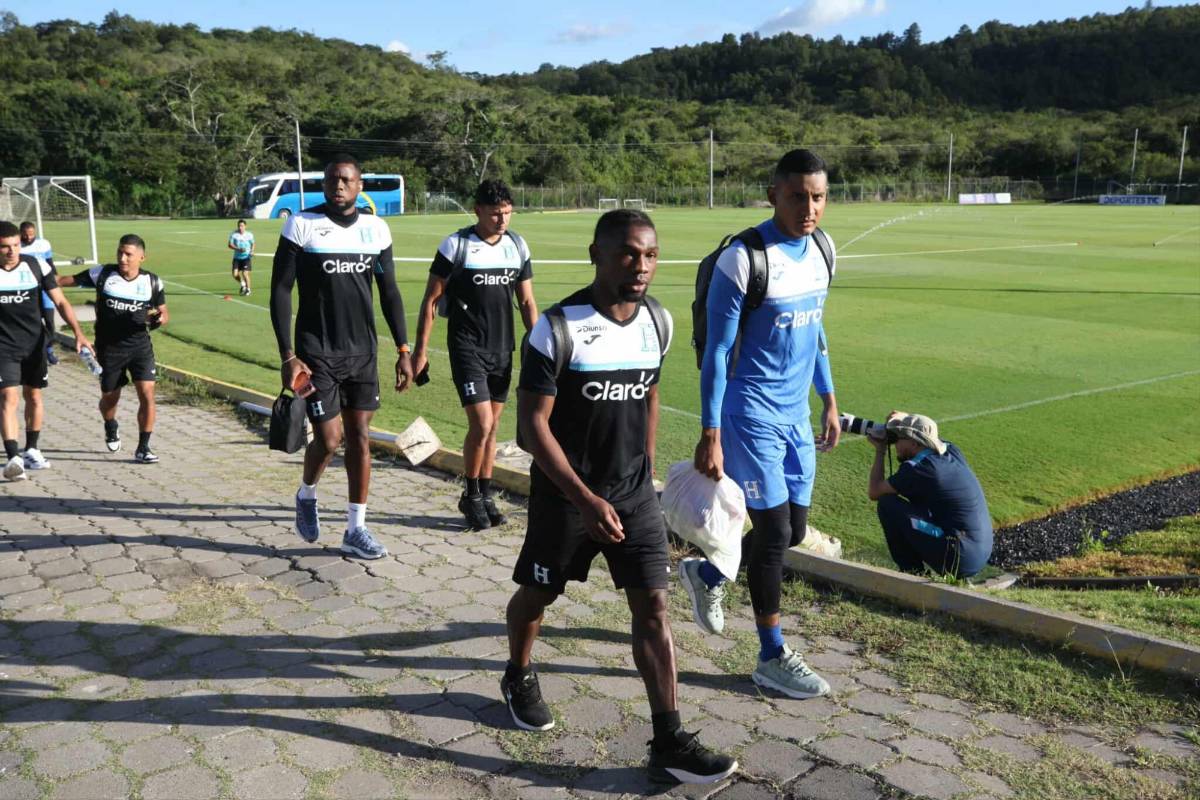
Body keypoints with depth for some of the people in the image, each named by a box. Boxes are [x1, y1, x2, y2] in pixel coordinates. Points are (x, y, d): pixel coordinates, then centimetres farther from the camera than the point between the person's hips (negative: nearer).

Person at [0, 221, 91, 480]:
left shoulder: (36, 265, -7)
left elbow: (60, 302, -3)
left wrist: (78, 333, -12)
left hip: (35, 342, 2)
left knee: (33, 395, 13)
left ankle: (31, 450, 29)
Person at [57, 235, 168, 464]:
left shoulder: (152, 282, -3)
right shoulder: (103, 274, -6)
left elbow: (163, 311, 7)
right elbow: (67, 280, 1)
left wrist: (159, 319, -15)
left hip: (140, 345, 0)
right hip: (109, 348, 0)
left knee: (147, 394, -11)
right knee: (109, 397, 13)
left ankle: (143, 448, 2)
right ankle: (111, 427, 48)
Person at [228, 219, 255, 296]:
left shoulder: (249, 235, -1)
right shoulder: (234, 234, -4)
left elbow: (253, 244, 14)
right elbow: (230, 245, -8)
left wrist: (252, 251, -4)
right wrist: (238, 249, -23)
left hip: (246, 257, -2)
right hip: (237, 257, 2)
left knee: (245, 274, -12)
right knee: (235, 274, -4)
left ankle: (248, 289, 8)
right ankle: (242, 284, 27)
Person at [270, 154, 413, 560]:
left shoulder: (376, 229, 5)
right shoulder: (301, 225, -6)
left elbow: (389, 292, 10)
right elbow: (280, 291, -6)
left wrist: (403, 350, 4)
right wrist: (287, 355, -13)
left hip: (363, 352, 4)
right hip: (317, 353, -4)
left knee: (360, 437, 5)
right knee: (329, 439, -5)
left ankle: (356, 529, 15)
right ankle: (306, 495, 28)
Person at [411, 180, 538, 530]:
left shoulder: (517, 246, 5)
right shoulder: (456, 245, -8)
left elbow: (527, 302, 11)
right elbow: (431, 299, -4)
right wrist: (421, 349, -6)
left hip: (502, 349, 5)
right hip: (467, 347, -5)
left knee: (491, 426, 11)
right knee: (481, 424, -11)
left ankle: (485, 495, 24)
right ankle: (471, 496, 9)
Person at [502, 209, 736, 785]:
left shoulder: (658, 323, -1)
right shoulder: (558, 329, -19)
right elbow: (534, 424, -18)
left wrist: (645, 472, 15)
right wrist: (585, 499, -24)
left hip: (635, 494, 4)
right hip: (564, 494, -4)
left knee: (653, 607, -1)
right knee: (538, 592, 16)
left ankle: (669, 743, 6)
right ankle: (519, 677, 46)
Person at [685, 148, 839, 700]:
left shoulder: (821, 251, 5)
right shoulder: (743, 260, -18)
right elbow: (717, 352, -15)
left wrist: (829, 400, 18)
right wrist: (710, 436, -16)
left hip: (796, 415, 8)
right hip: (752, 415, -8)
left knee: (794, 531, 13)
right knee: (775, 532, -3)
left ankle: (705, 574, 37)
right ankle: (772, 657, 15)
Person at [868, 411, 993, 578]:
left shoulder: (918, 469, -16)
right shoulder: (951, 452, 7)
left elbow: (874, 492, -3)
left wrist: (880, 451, 7)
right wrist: (906, 418, 16)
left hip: (957, 560, -9)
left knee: (887, 503, -7)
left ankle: (913, 574, 3)